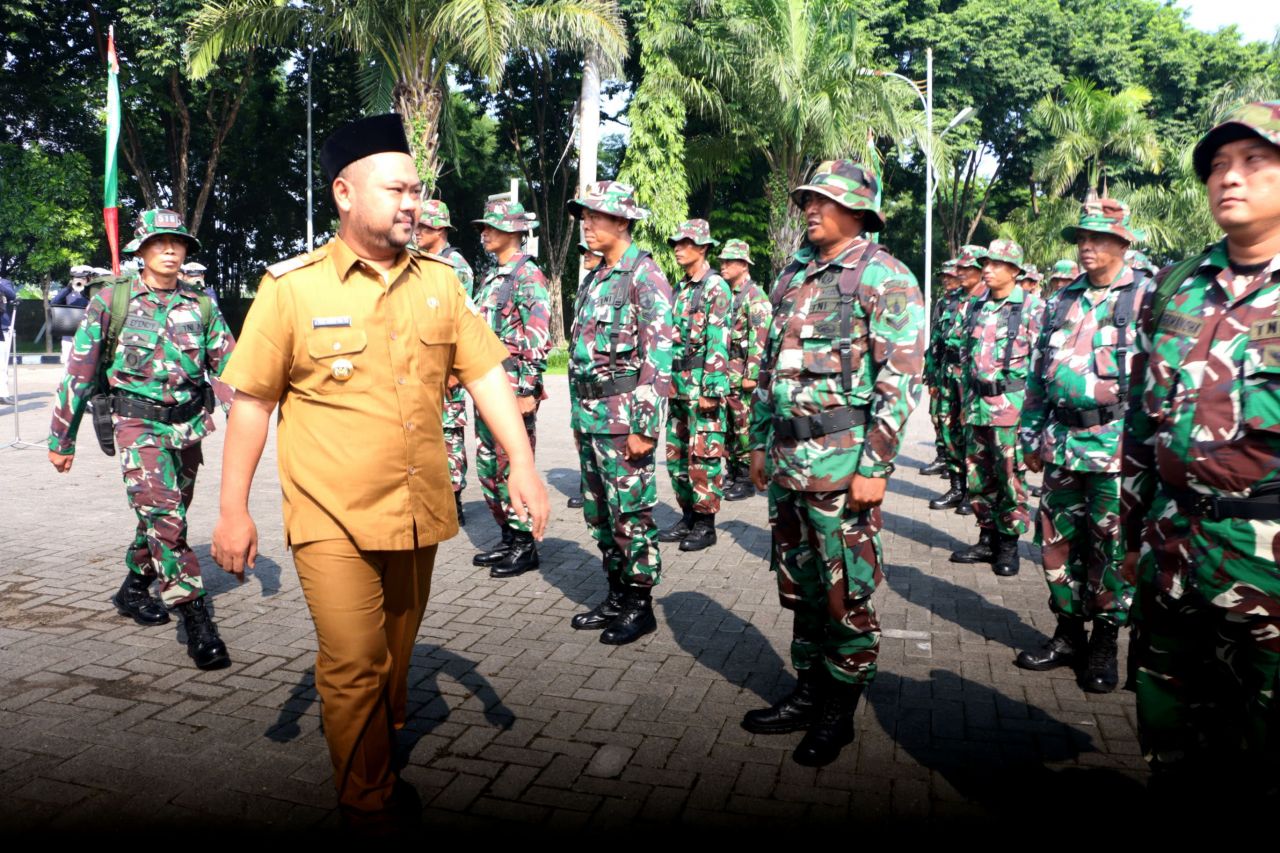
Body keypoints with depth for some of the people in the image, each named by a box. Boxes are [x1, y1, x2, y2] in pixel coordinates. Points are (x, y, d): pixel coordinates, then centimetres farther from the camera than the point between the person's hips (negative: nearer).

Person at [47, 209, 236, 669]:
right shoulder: (110, 300, 0)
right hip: (138, 427, -4)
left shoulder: (202, 305, 8)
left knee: (165, 517, 16)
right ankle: (197, 620, -14)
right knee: (165, 519, -15)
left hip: (188, 427, 4)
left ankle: (134, 588, 39)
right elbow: (79, 370, 2)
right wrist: (61, 439, 2)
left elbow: (228, 367, 8)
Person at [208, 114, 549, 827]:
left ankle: (386, 772, 39)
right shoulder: (293, 286, -6)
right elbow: (253, 402, -3)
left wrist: (523, 464, -9)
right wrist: (233, 510, -3)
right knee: (354, 666, -1)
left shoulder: (440, 281, 4)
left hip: (419, 514, 4)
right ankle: (369, 805, 20)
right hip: (333, 519, -3)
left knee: (395, 661, 17)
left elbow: (486, 373, 2)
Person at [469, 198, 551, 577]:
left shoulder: (528, 275, -11)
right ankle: (508, 538, 24)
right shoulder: (492, 278, 18)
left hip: (514, 386, -9)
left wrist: (528, 391, -22)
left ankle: (525, 546, 7)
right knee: (488, 465, 13)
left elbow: (539, 337, -18)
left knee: (513, 466, -4)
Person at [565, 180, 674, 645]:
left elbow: (658, 357, -17)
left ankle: (640, 605, 13)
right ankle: (616, 597, 27)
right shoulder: (593, 280, 16)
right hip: (590, 416, 9)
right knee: (599, 512, 14)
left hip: (624, 418, -9)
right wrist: (579, 415, 19)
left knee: (631, 514, -1)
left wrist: (644, 427, -20)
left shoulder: (645, 276, -11)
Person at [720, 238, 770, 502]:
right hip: (724, 372, 8)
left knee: (744, 426, -3)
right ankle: (733, 475, 22)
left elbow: (760, 339, -16)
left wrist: (752, 375, -20)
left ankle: (746, 480, 5)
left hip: (743, 373, -8)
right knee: (729, 426, 12)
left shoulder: (755, 295, -10)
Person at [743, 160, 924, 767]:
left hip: (842, 460, -7)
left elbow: (901, 379, -13)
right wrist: (760, 442, 17)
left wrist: (875, 466, -17)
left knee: (846, 592, 3)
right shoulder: (792, 276, 14)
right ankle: (808, 691, 30)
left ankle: (839, 712, 18)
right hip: (786, 458, 7)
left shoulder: (883, 277, -8)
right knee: (799, 584, 15)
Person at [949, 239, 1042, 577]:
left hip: (1011, 405, -6)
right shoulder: (977, 307, 13)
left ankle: (1008, 545, 12)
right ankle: (987, 539, 24)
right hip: (977, 403, 6)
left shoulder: (1031, 308, -5)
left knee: (1010, 478, 0)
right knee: (979, 477, 11)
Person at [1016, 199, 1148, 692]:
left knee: (1112, 549, 3)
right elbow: (1037, 374, 16)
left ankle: (1104, 646, 17)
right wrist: (1031, 437, 12)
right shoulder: (1062, 302, 13)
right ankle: (1069, 635, 24)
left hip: (1117, 446, -5)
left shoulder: (1148, 299, -3)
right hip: (1063, 443, 5)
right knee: (1057, 541, 10)